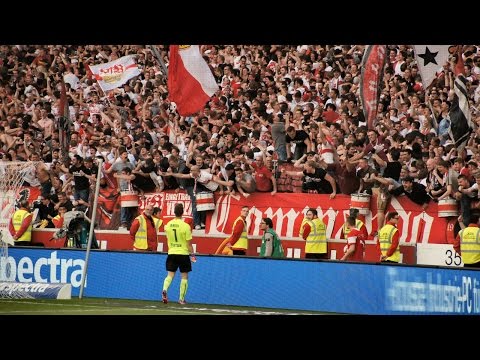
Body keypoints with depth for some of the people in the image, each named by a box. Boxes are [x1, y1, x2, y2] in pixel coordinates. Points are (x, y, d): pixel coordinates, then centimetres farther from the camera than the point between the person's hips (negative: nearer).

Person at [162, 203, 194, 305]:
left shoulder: (168, 225, 0)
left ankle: (164, 290, -19)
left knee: (170, 275, 8)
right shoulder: (185, 226, -13)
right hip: (183, 253, -3)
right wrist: (192, 253, 2)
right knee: (184, 276, 8)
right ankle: (182, 298, 9)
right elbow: (189, 243, -10)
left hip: (171, 253, 3)